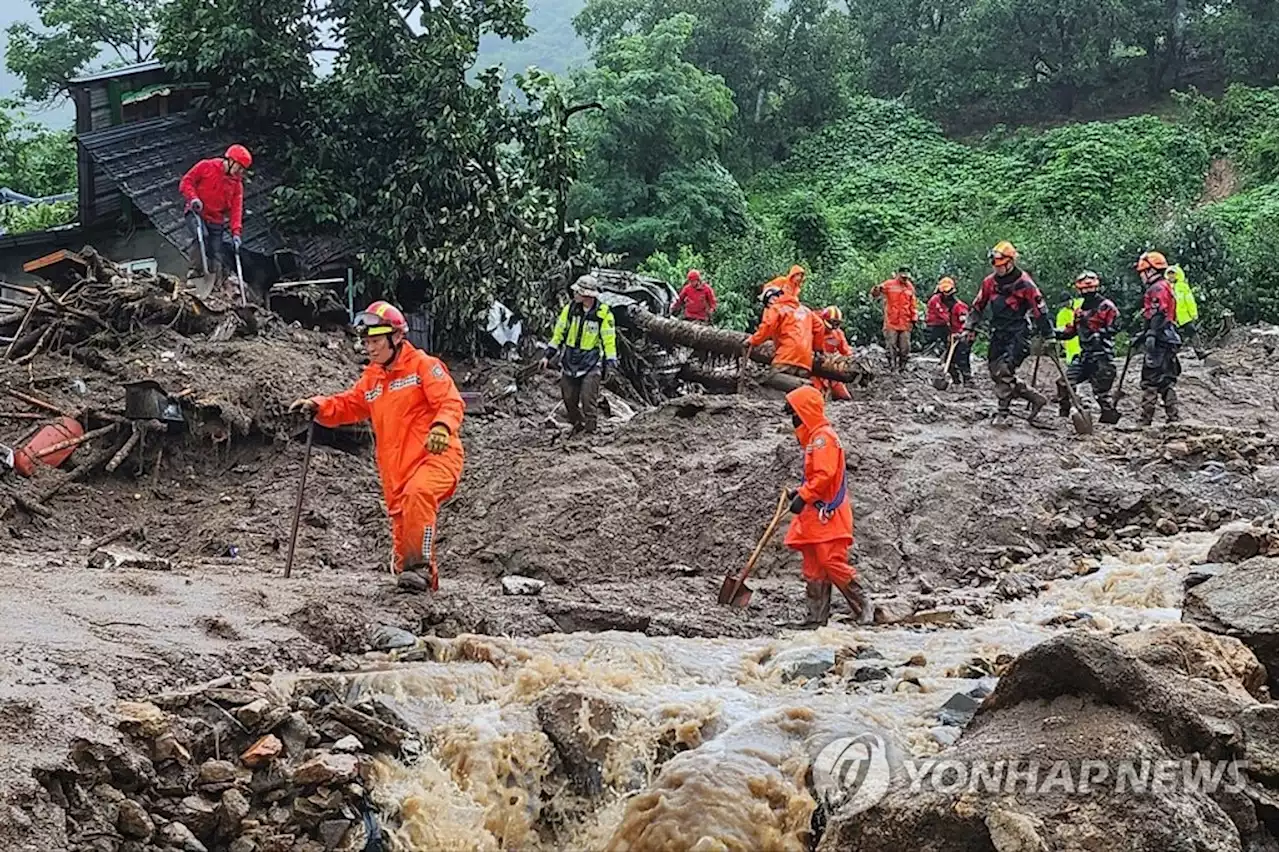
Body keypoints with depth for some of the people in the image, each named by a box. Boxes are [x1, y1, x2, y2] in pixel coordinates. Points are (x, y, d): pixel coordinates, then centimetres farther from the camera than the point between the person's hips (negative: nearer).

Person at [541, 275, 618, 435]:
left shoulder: (604, 313, -12)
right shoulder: (570, 308, -2)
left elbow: (609, 340, -7)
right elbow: (559, 332, 6)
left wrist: (611, 363, -11)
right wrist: (548, 355, 5)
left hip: (592, 361, -4)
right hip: (570, 359, 4)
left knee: (588, 398, -11)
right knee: (569, 398, 7)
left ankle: (591, 429, -3)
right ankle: (577, 424, 26)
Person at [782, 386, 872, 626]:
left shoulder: (823, 437, -13)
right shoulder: (813, 437, 19)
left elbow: (824, 474, -23)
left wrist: (804, 496, -22)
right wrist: (800, 491, 14)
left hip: (827, 514, -10)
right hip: (814, 515, 10)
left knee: (832, 562, -12)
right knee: (813, 567, 8)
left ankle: (863, 608, -2)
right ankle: (818, 615, 10)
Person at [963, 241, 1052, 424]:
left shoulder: (1024, 283, -10)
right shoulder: (989, 282, 6)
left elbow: (1040, 310, -8)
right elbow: (978, 307, 16)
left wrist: (1048, 337, -7)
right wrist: (969, 328, 11)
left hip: (1018, 335, -7)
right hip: (998, 334, 7)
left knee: (1004, 371, -19)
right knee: (996, 373, 2)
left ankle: (1002, 412, -9)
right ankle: (1035, 397, 12)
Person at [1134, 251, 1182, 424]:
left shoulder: (1157, 289, -10)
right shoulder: (1165, 287, 23)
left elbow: (1158, 316, -21)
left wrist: (1150, 338, -26)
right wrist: (1140, 337, 30)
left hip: (1159, 341, -10)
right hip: (1168, 341, 10)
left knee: (1150, 381, -9)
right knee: (1166, 381, 12)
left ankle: (1145, 419, -10)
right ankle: (1173, 417, 11)